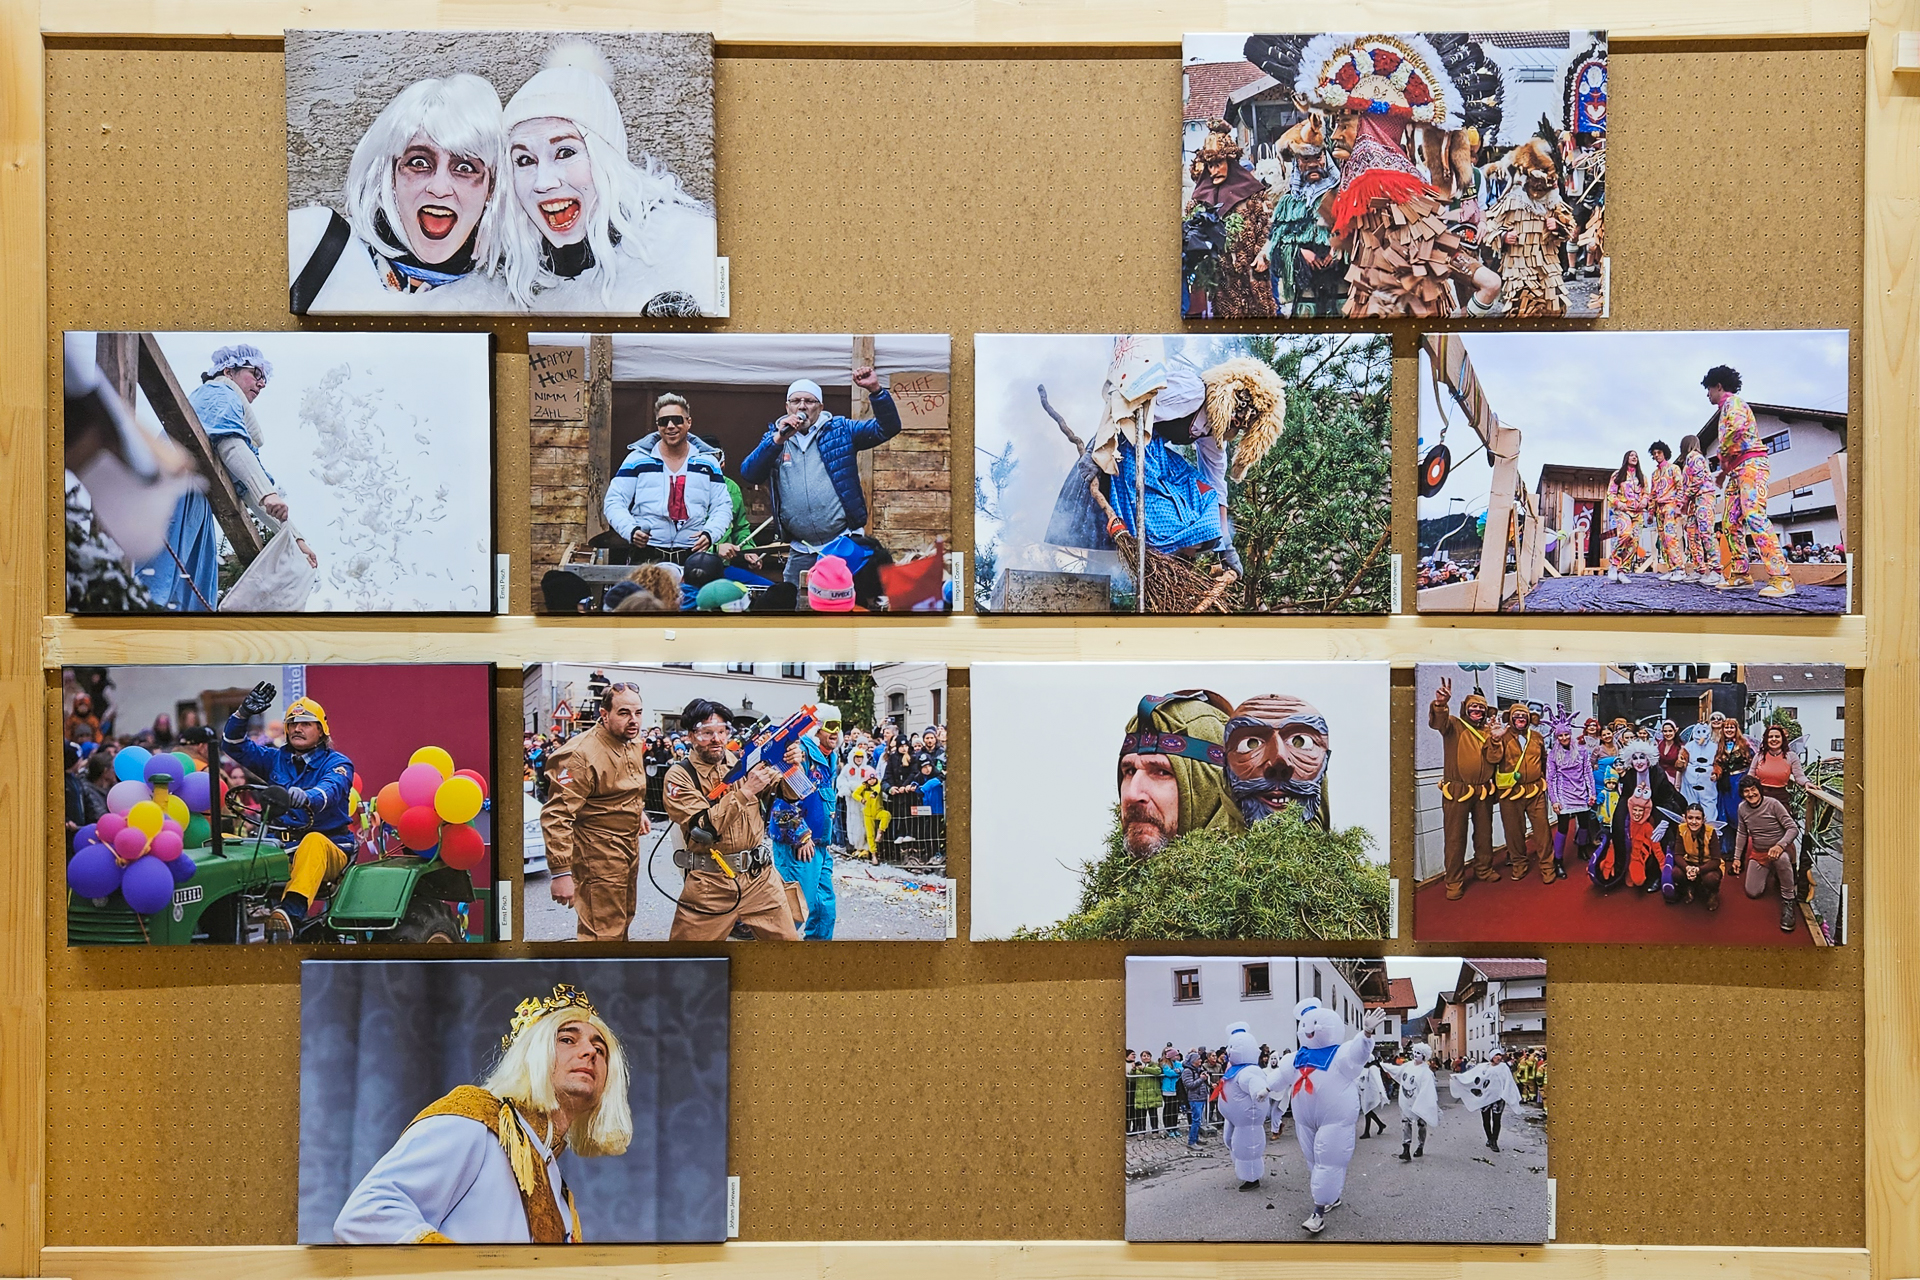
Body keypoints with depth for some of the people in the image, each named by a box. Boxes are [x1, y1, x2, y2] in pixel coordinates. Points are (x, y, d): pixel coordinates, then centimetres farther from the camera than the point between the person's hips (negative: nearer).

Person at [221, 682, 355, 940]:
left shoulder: (337, 763, 1)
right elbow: (234, 745, 15)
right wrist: (244, 713, -5)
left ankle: (291, 912, -64)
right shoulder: (277, 759, 18)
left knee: (313, 841, -42)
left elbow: (330, 790, -22)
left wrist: (298, 797, -45)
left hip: (330, 848, -5)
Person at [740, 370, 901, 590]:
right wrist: (778, 440, -15)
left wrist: (875, 390, -15)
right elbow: (748, 474, -3)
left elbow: (887, 428, -1)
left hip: (845, 545, -2)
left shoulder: (840, 430, 6)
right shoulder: (774, 438, 12)